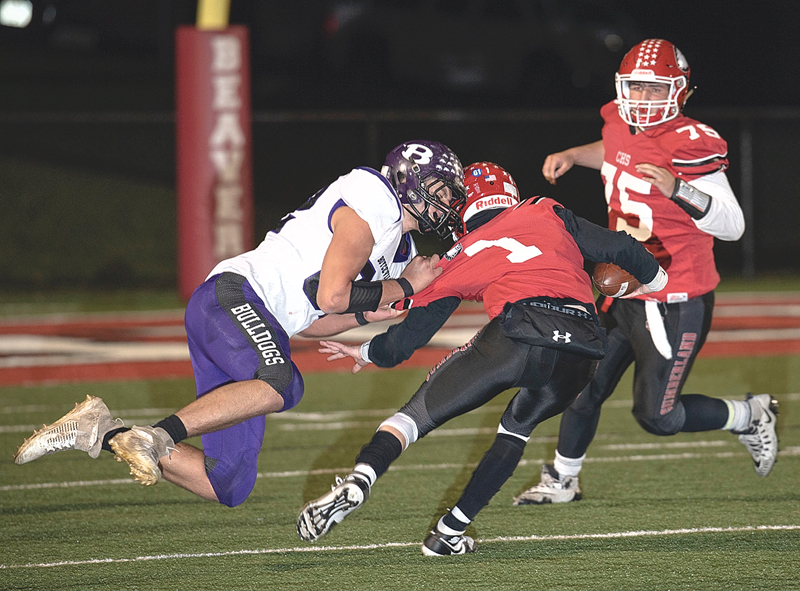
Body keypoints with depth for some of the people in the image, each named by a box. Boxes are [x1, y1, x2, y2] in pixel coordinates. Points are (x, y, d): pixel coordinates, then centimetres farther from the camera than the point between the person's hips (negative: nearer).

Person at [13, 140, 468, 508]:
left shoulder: (398, 248, 25)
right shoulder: (373, 204, -5)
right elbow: (330, 295, -14)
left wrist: (363, 315, 9)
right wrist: (403, 287, -1)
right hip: (234, 294, -10)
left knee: (229, 488, 1)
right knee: (280, 384, -40)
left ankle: (102, 433, 5)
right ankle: (155, 435, -36)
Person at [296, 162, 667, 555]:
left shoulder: (457, 261, 23)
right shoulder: (546, 213, 26)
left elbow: (403, 342, 29)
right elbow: (619, 249, 26)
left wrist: (365, 353, 50)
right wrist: (655, 279, 46)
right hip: (580, 355, 2)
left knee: (421, 411, 11)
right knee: (517, 427, 27)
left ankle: (356, 482, -14)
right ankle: (450, 532, 22)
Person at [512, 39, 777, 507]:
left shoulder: (690, 147, -22)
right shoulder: (620, 125, 2)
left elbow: (733, 226, -25)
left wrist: (677, 190, -36)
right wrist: (572, 156, 16)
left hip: (676, 304, -7)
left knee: (658, 416, -3)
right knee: (583, 389, 11)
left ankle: (750, 417, 21)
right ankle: (562, 481, 33)